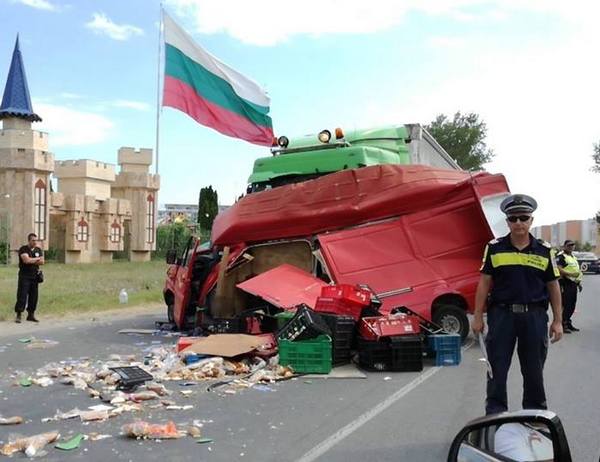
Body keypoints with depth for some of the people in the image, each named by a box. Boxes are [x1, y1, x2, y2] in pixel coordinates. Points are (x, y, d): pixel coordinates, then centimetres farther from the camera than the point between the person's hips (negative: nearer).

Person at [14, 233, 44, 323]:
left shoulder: (38, 250, 11)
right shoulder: (23, 249, -5)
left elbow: (42, 262, 0)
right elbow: (26, 260, -20)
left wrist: (31, 261, -10)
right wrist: (37, 259, -6)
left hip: (35, 276, 5)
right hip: (24, 276, -5)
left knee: (33, 296, 6)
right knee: (22, 295, -7)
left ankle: (31, 315, 14)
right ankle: (18, 315, -3)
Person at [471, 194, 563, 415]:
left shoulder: (544, 251, 4)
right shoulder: (494, 248, 2)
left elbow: (553, 287, 8)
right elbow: (484, 283, 3)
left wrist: (558, 321, 5)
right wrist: (478, 316, 0)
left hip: (535, 316, 1)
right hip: (502, 314, -1)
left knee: (534, 370, 12)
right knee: (497, 368, 5)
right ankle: (495, 413, 17)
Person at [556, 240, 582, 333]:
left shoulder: (573, 257, 22)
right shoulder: (561, 256, -8)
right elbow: (559, 269, -20)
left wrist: (579, 283, 22)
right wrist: (571, 274, -25)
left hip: (573, 284, 9)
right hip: (565, 284, -9)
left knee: (572, 305, 12)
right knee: (565, 305, -9)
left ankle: (568, 323, 21)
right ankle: (563, 325, -4)